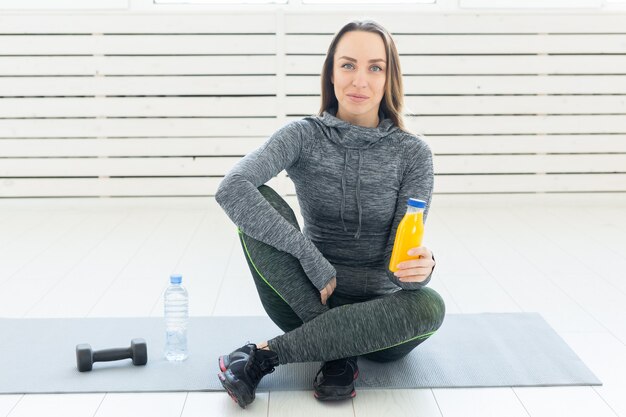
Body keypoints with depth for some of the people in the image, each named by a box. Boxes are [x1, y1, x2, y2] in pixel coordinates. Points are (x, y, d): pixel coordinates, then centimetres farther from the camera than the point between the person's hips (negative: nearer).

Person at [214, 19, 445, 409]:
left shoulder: (412, 152, -7)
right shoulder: (304, 136, -8)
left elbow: (403, 257, -12)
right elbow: (231, 189, -26)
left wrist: (419, 267, -38)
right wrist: (312, 259, -30)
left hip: (378, 315, 1)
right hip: (308, 302, 0)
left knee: (429, 305, -33)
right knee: (260, 202, -21)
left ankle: (266, 354, -24)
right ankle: (339, 350, -23)